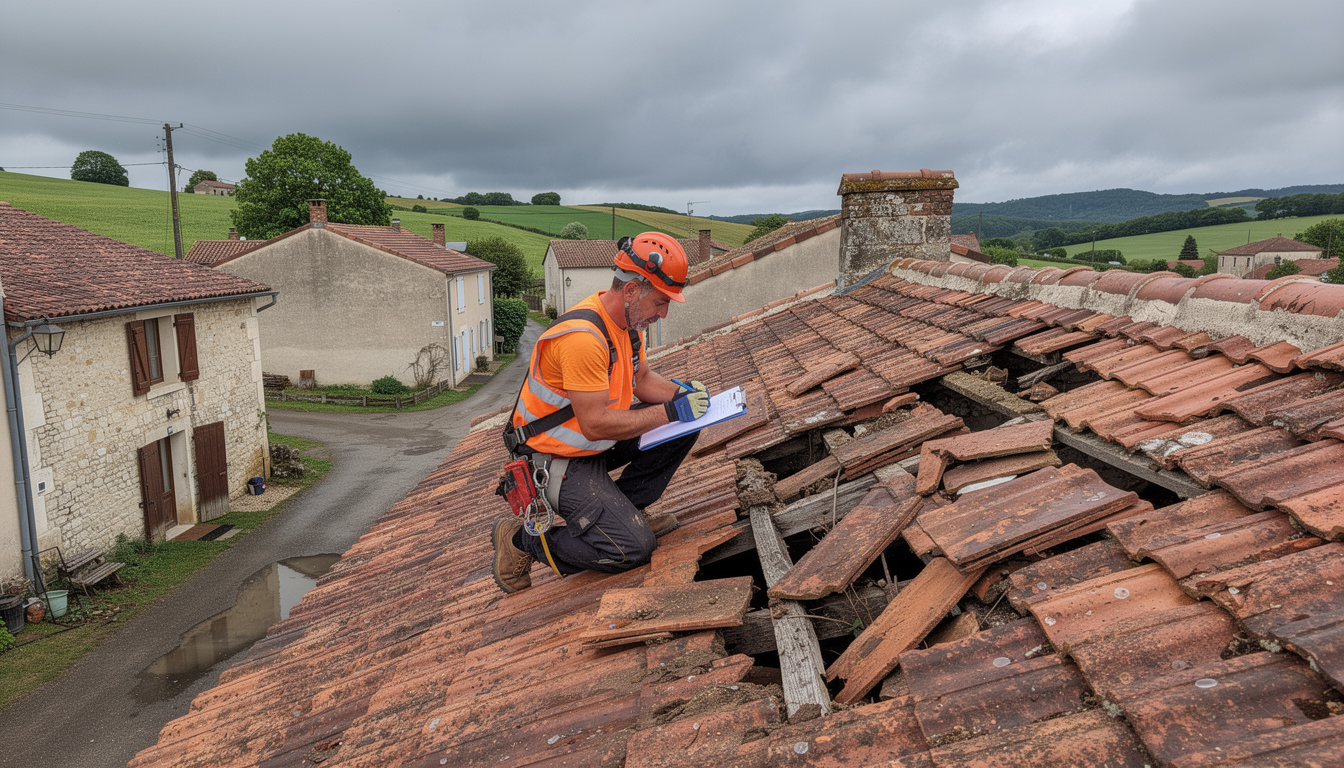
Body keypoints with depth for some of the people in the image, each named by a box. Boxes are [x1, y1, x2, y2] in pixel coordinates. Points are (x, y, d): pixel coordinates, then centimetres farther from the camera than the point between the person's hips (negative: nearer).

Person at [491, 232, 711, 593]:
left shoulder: (627, 319, 1)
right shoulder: (583, 336, -30)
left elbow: (643, 379, 14)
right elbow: (595, 425, -31)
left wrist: (681, 394, -6)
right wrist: (670, 412, -25)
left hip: (596, 441, 9)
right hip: (558, 459, -9)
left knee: (685, 427, 1)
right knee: (634, 547, -18)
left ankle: (622, 509, 9)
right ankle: (522, 540, 0)